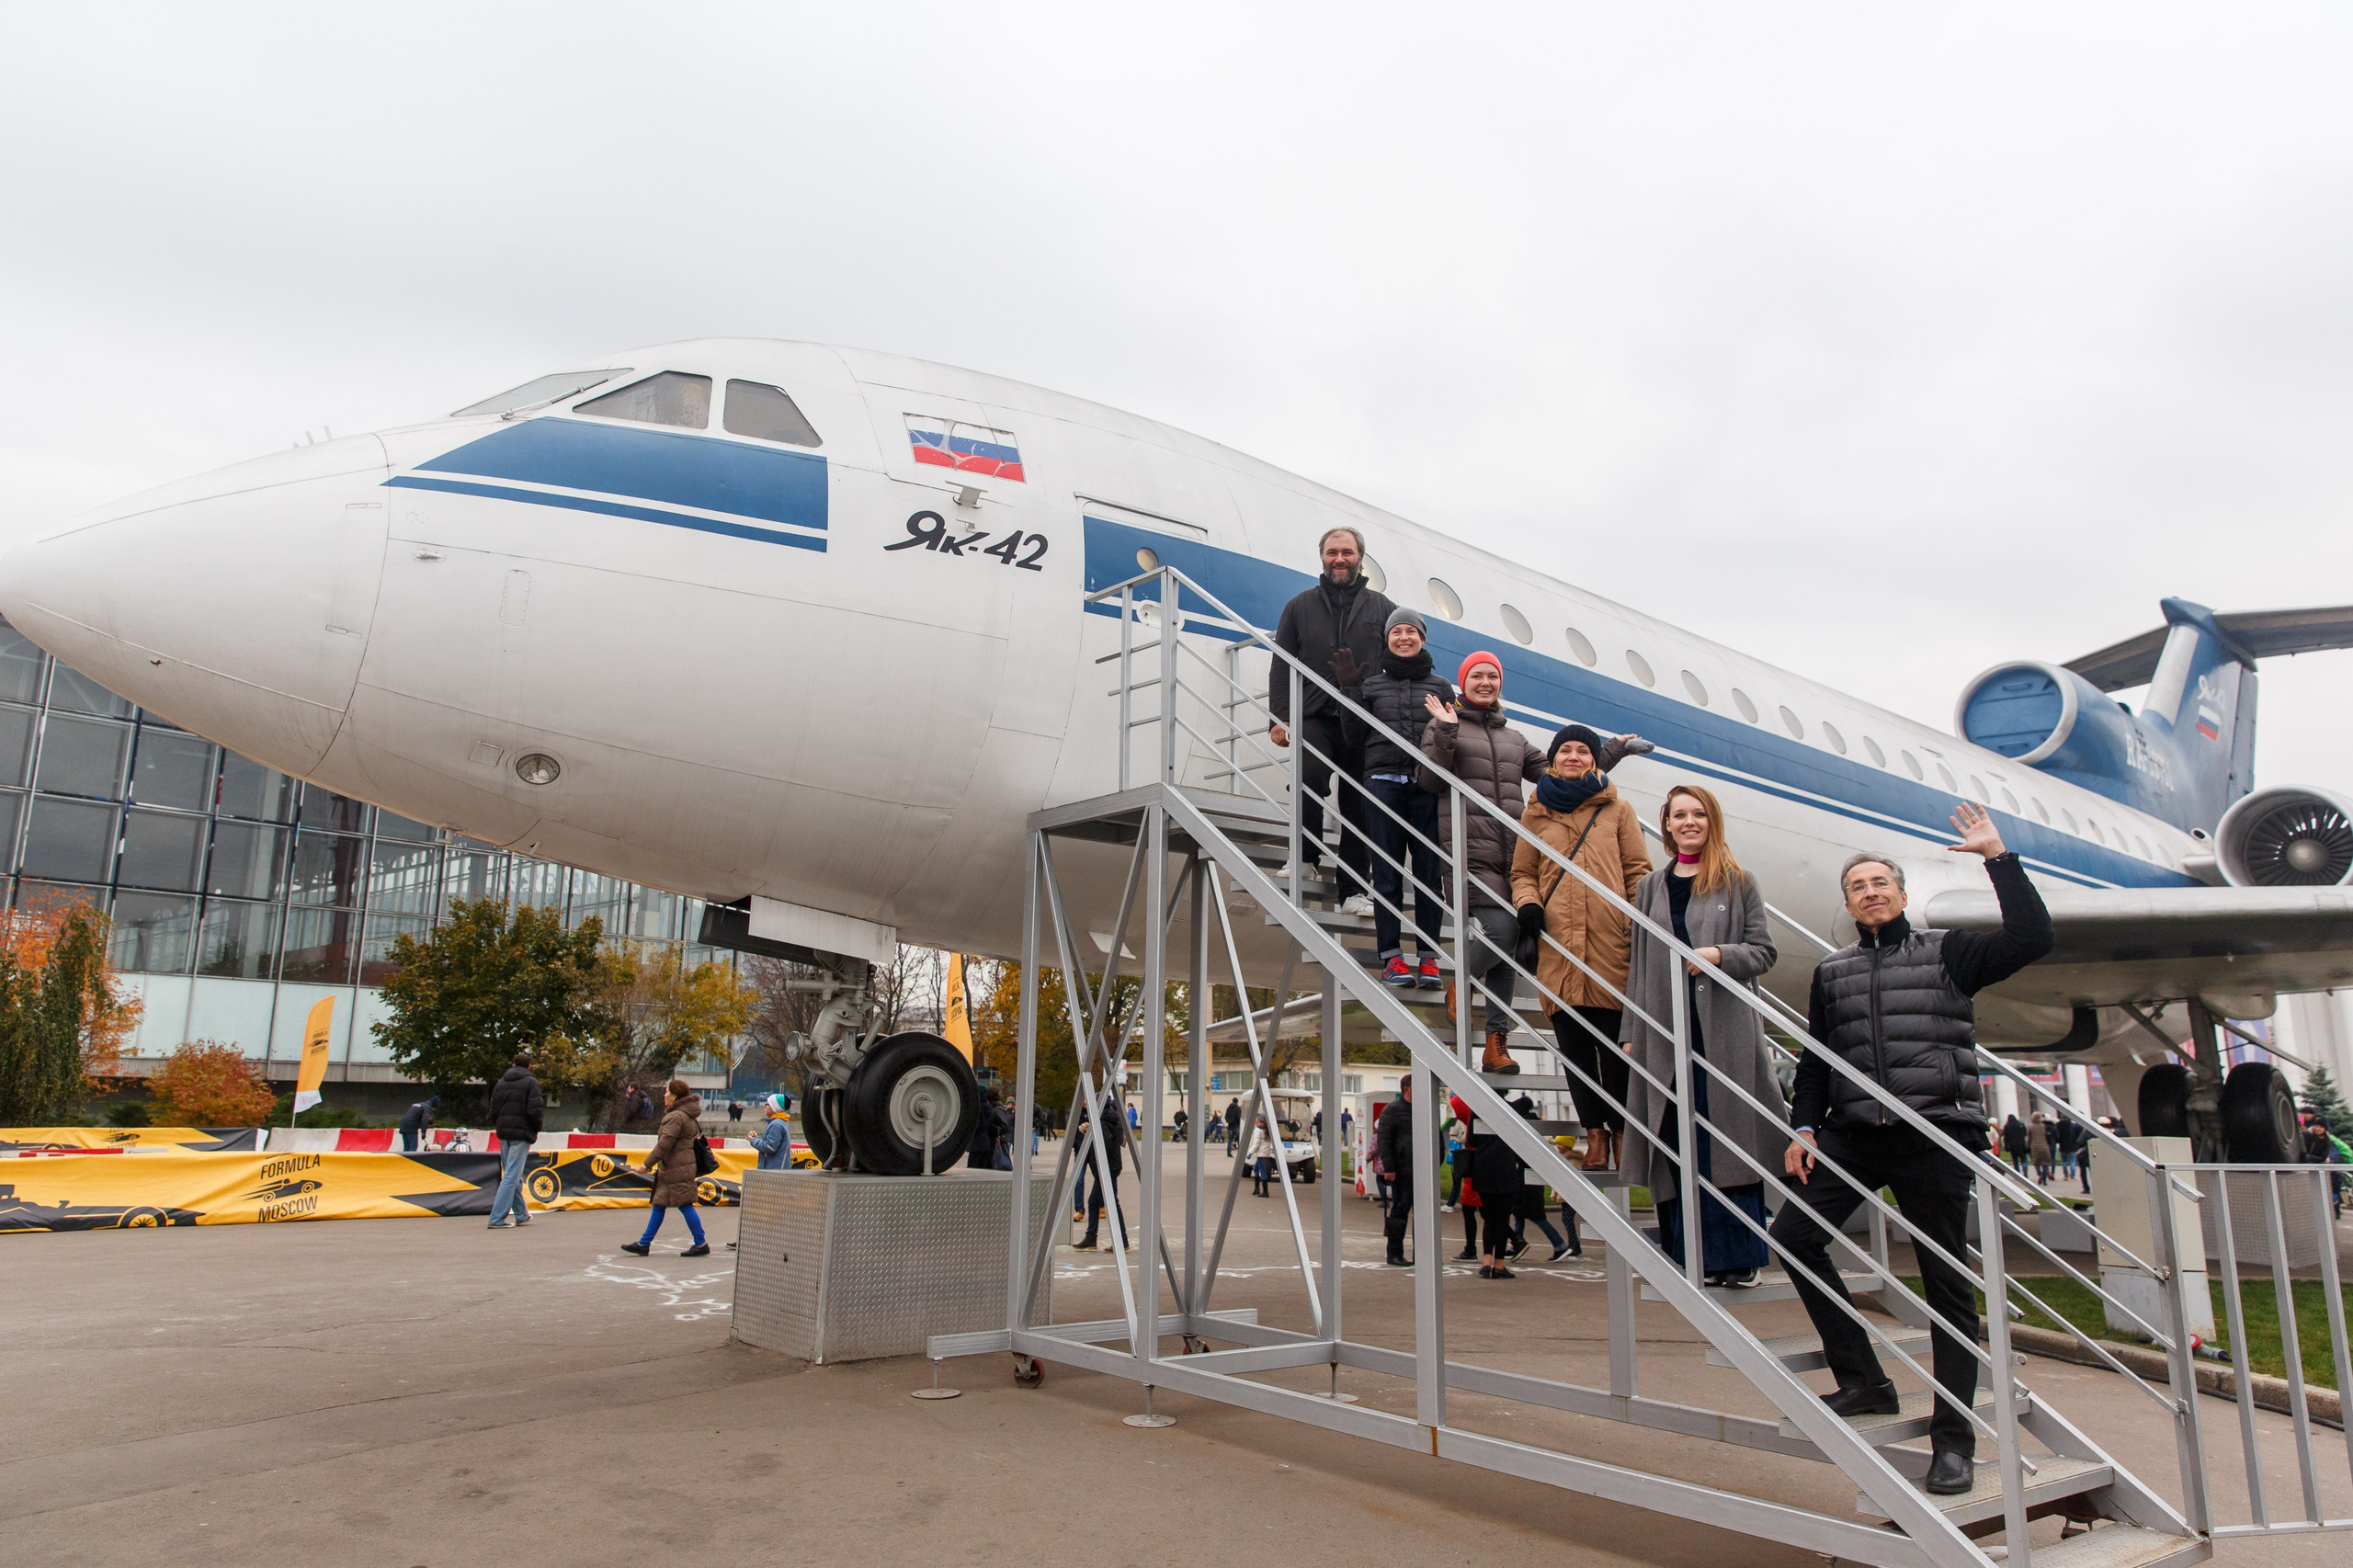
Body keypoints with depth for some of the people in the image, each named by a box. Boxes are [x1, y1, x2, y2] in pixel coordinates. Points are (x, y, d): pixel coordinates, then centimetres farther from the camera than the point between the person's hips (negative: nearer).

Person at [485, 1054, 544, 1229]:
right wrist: (535, 1131, 1)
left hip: (504, 1135, 6)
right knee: (512, 1175, -6)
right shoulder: (530, 1082, -6)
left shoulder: (501, 1083, 12)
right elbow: (535, 1111, -14)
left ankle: (522, 1215, 24)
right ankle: (497, 1219, -12)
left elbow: (493, 1111, 12)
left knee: (513, 1175, 15)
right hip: (521, 1134, -6)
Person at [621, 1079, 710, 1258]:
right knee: (659, 1206, 14)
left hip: (677, 1169, -11)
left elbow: (664, 1144, -20)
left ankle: (701, 1245, -1)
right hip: (672, 1169, 11)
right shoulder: (687, 1115, 15)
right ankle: (644, 1244, 20)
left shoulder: (676, 1117, -17)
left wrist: (648, 1163, -13)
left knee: (685, 1205, -6)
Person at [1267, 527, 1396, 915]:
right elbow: (1281, 667, 10)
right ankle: (1305, 857, -9)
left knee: (1358, 804, 0)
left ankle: (1353, 890, 5)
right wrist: (1279, 718, -1)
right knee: (1310, 778, -26)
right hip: (1315, 718, -1)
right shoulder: (1300, 606, 15)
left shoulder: (1382, 608, 15)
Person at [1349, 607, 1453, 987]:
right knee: (1387, 873, -3)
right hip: (1383, 783, 0)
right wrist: (1349, 690, -1)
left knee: (1430, 871, -3)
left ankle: (1428, 957, 1)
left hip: (1428, 786, 0)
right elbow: (1354, 737, 9)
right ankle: (1391, 956, -1)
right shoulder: (1371, 685, 15)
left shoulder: (1441, 687, 16)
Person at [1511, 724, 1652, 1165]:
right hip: (1558, 947, 1)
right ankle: (1593, 1132, 10)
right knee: (1575, 1045, 2)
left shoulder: (1617, 810, 14)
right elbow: (1522, 872, 17)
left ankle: (1622, 1130, 10)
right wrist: (1527, 903, -4)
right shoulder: (1535, 814, 16)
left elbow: (1638, 872, 11)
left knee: (1616, 1044, -2)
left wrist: (1641, 926, -1)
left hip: (1611, 945, -1)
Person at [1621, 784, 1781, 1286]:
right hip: (1666, 1029, 3)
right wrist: (1630, 1032, 9)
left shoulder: (1737, 882, 6)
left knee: (1728, 1140, -5)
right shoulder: (1651, 887, 14)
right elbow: (1639, 964, 14)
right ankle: (1694, 1258, 7)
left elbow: (1764, 952, 3)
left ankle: (1737, 1257, 2)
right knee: (1677, 1143, 1)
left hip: (1725, 1028, -2)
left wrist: (1720, 954, -17)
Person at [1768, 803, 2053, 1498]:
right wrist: (1805, 1128, 5)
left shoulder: (1947, 952, 4)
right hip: (1855, 1135, 4)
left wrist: (1998, 857, -11)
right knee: (1794, 1234, -8)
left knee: (1947, 1283, 1)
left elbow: (2032, 938, -10)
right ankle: (1863, 1379, 7)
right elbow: (1816, 1058, 15)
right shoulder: (1831, 971, 14)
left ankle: (1952, 1440, 11)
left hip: (1936, 1138, -4)